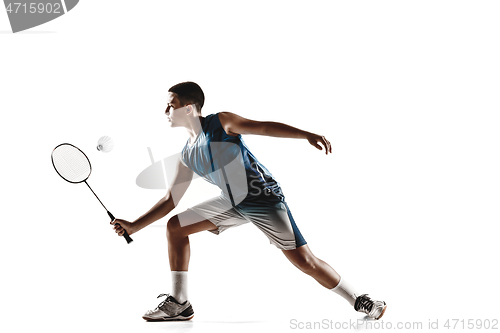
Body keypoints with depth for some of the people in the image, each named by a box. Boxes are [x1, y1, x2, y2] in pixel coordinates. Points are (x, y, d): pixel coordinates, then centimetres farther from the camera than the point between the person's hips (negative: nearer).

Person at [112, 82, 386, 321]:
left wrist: (306, 135, -35)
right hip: (232, 204, 7)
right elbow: (170, 199, 11)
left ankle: (360, 301, 6)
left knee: (305, 261, -13)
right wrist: (134, 226, 5)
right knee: (175, 226, 1)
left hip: (265, 200, -7)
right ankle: (179, 304, 7)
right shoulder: (187, 156, 6)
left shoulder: (221, 123, -12)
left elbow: (264, 127, -21)